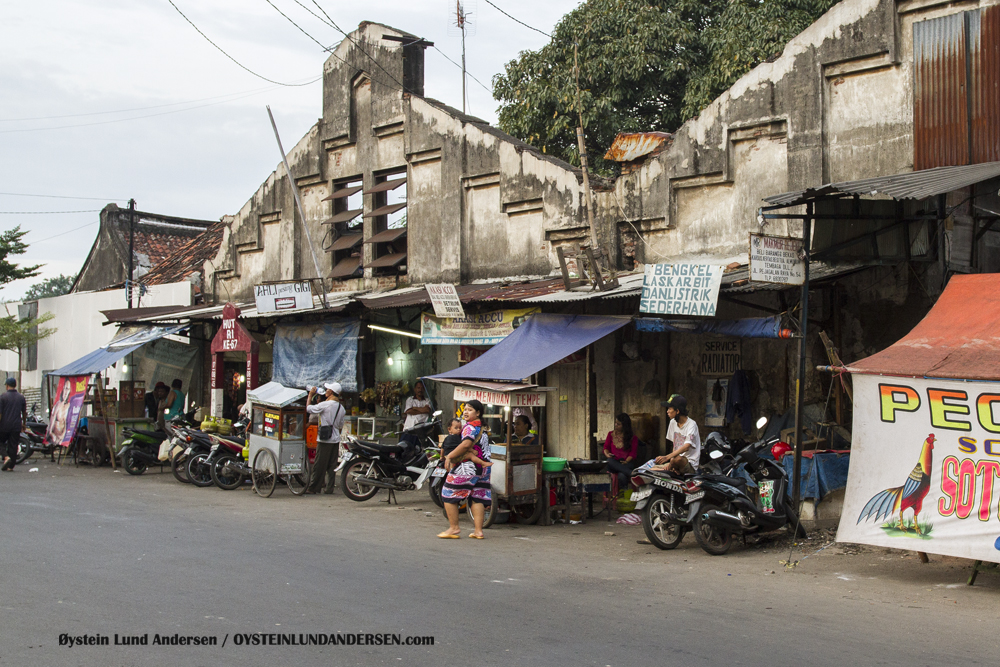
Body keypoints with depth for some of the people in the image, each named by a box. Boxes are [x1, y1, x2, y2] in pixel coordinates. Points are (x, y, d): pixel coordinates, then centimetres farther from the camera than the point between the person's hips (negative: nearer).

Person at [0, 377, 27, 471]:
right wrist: (24, 424, 24)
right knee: (13, 445, 6)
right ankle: (10, 466, 5)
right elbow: (24, 412, 12)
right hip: (16, 426, 3)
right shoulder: (21, 397, 5)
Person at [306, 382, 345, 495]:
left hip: (325, 439, -7)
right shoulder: (341, 407, 8)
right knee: (332, 465, 9)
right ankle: (329, 488, 10)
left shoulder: (325, 405, -14)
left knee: (319, 465, -1)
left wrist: (310, 395, 5)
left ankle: (313, 488, 4)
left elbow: (309, 408, -6)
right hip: (336, 439, 7)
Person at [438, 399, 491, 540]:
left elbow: (466, 444, -26)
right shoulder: (482, 428, 18)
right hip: (483, 468, 9)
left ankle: (453, 528, 2)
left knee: (448, 494, 1)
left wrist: (450, 456, -19)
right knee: (477, 498, 9)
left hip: (468, 468, -9)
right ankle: (478, 530, 5)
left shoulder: (470, 427, -12)